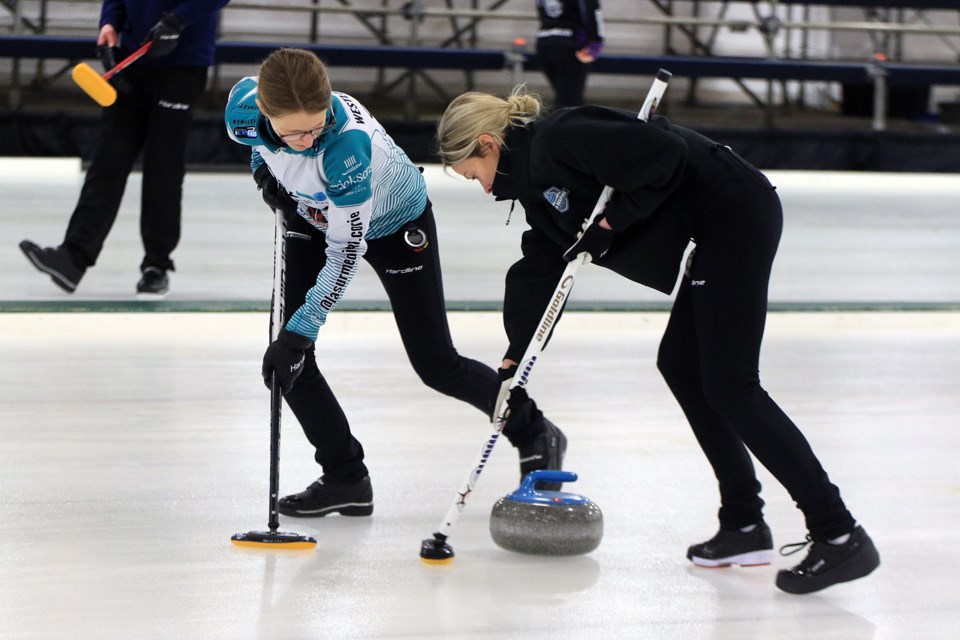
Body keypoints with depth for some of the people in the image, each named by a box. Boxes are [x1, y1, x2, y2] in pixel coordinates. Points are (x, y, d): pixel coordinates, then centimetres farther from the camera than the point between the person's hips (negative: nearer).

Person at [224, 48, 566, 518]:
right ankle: (345, 478, 7)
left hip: (395, 224, -5)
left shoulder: (347, 144, -44)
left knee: (435, 364, 1)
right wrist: (264, 169, -15)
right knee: (289, 354, -7)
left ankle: (534, 435, 26)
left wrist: (300, 331, -37)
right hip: (314, 216, 5)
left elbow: (345, 253, -36)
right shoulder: (245, 104, -28)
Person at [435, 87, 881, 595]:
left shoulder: (557, 139, -13)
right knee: (679, 363, 16)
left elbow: (661, 152, -21)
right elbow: (539, 268, 22)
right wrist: (516, 355, 18)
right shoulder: (535, 176, 18)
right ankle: (745, 524, 20)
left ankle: (841, 537, -12)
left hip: (731, 215, -11)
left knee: (728, 383, -10)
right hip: (706, 236, 11)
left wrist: (614, 219, -14)